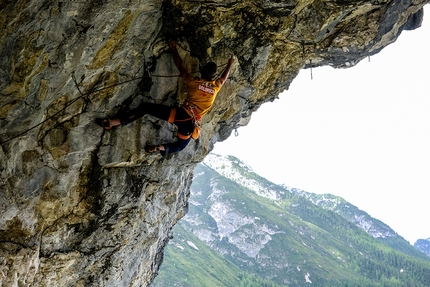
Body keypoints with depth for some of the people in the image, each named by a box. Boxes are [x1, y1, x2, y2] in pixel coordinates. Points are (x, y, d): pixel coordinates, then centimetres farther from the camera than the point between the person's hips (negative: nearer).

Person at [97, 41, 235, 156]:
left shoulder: (194, 82, 3)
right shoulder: (215, 87, 11)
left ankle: (116, 121, -21)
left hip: (181, 114, -3)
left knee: (146, 107, -2)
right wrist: (230, 65, 51)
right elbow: (224, 78, 34)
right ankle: (163, 148, -5)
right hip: (192, 124, 3)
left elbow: (180, 66, 13)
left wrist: (174, 50, 26)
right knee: (180, 146, 29)